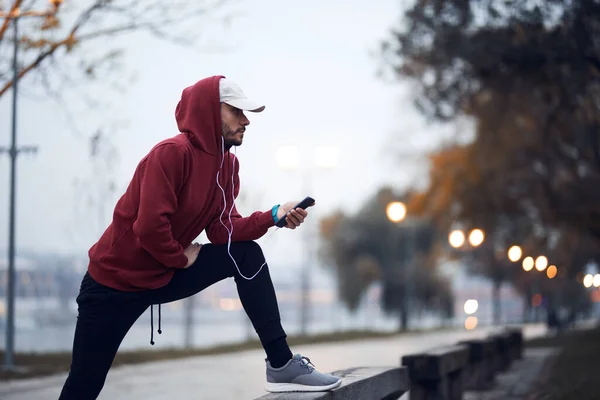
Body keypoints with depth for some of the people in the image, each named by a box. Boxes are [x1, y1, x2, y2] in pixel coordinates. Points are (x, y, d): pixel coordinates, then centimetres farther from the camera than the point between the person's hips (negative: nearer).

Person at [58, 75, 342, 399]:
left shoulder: (227, 163, 2)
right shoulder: (172, 153, -25)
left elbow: (222, 229, -2)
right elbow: (149, 227, -32)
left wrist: (273, 216, -15)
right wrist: (181, 257, -14)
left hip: (166, 275, 8)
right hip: (114, 281, -7)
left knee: (248, 254, -5)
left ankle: (280, 364, -5)